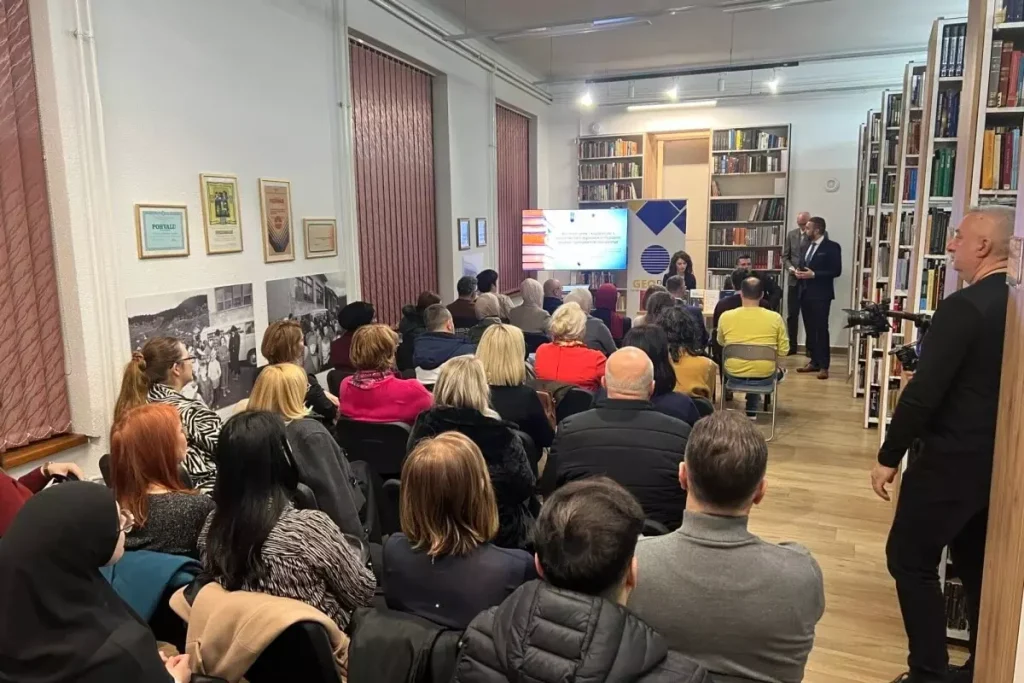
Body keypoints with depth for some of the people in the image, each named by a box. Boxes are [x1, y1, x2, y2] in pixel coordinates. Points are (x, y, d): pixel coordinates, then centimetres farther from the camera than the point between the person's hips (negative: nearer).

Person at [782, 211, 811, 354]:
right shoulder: (791, 234, 7)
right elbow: (785, 256, 9)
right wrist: (790, 267, -8)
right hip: (794, 280, 3)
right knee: (792, 315, 7)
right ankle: (792, 346, 17)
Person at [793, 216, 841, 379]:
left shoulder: (832, 247, -7)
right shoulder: (807, 245, 14)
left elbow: (836, 271, -13)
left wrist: (814, 274, -19)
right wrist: (798, 271, -1)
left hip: (820, 294, -7)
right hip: (805, 292, 7)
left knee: (821, 329, -5)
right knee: (809, 329, 10)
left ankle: (824, 366, 0)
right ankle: (814, 361, 18)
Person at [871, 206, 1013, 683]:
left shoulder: (964, 306, -20)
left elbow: (924, 391, -21)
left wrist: (889, 456, -12)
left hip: (953, 459, -8)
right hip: (1002, 458, 8)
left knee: (910, 559, 4)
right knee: (977, 564, 20)